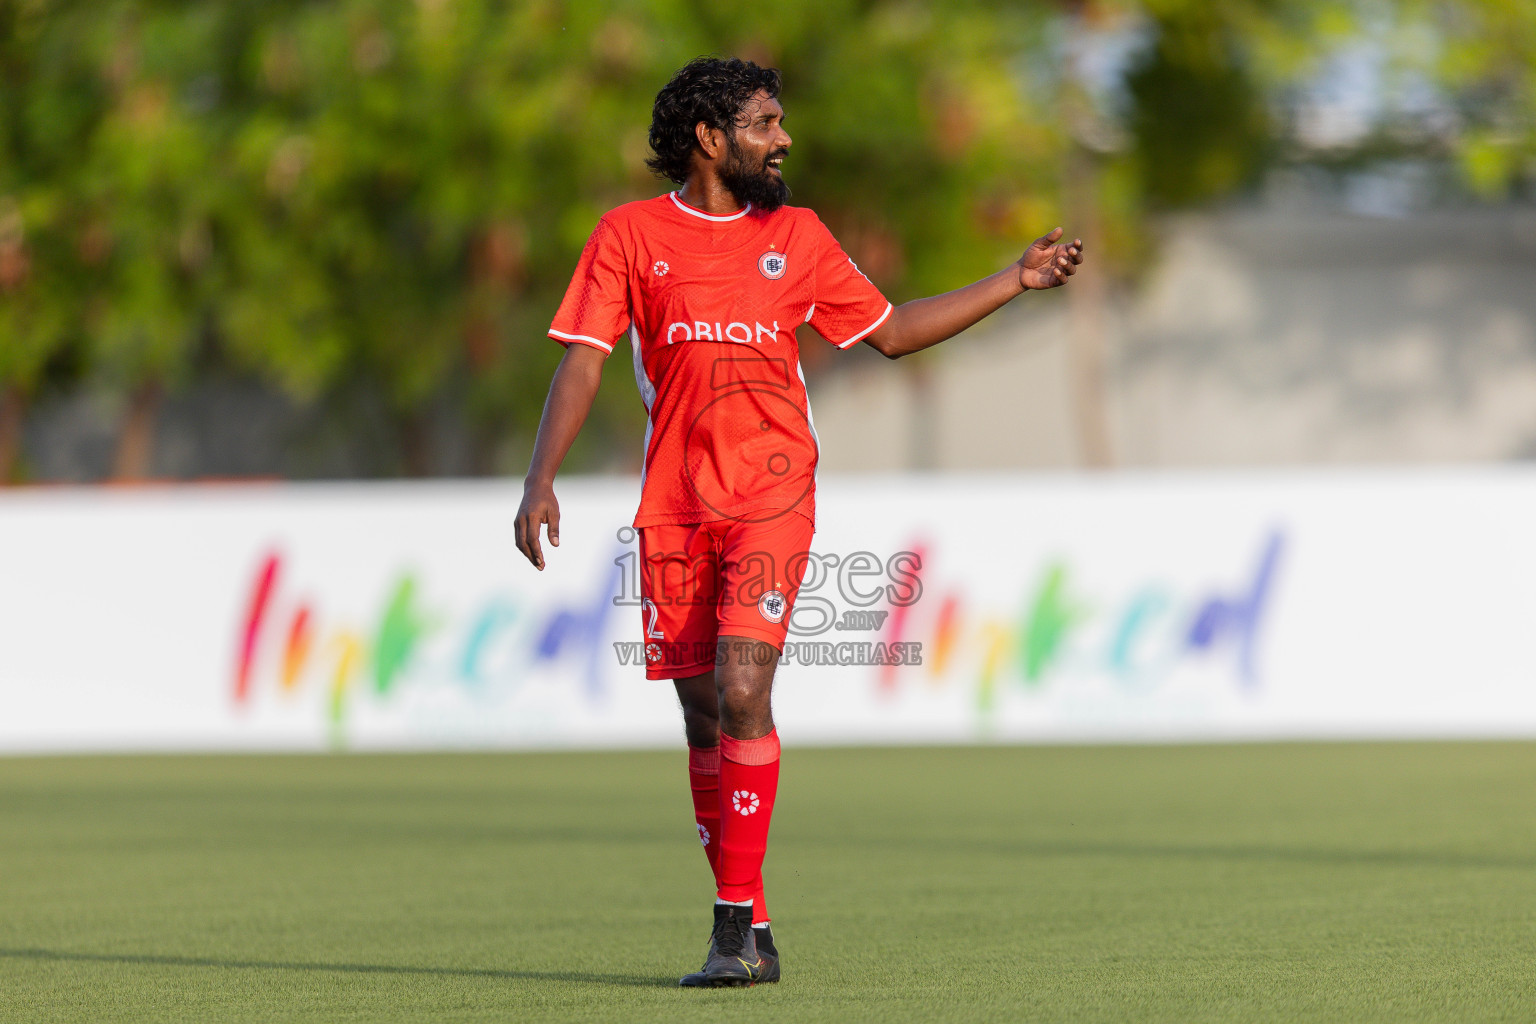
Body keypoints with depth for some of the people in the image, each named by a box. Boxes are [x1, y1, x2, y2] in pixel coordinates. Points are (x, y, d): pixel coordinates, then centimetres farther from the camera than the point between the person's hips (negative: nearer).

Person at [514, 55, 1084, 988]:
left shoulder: (797, 236, 10)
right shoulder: (631, 235, 5)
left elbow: (891, 331, 20)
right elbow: (584, 359, 1)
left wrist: (1014, 282, 18)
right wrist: (541, 483, -10)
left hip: (772, 494, -1)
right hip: (674, 505, 1)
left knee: (741, 690, -18)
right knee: (702, 714, 4)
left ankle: (739, 925, -16)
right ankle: (745, 932, 14)